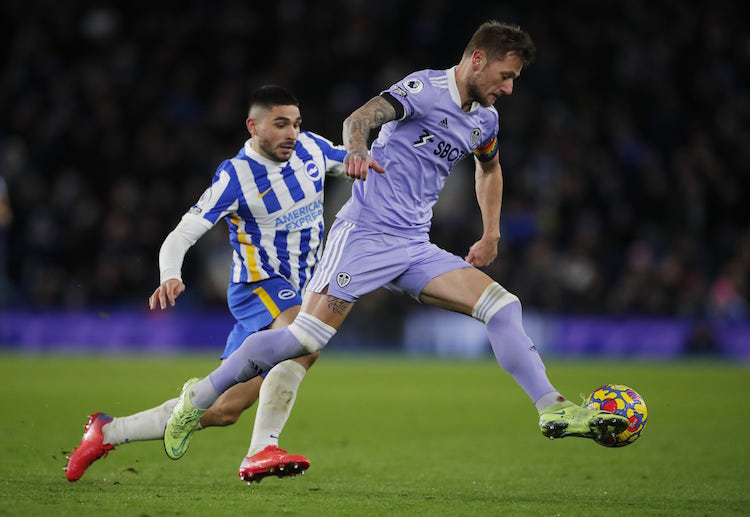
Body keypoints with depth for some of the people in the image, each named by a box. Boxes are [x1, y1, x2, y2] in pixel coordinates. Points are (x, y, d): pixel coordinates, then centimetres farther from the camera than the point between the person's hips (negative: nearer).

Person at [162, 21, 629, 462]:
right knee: (306, 337, -15)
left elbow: (489, 168, 37)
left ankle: (553, 410, -8)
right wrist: (358, 150, -50)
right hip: (366, 232, -7)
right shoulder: (426, 89, -10)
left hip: (416, 247, 7)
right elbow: (361, 117, -27)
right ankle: (200, 398, 0)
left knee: (503, 305, -8)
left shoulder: (485, 119, 14)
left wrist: (491, 235, 29)